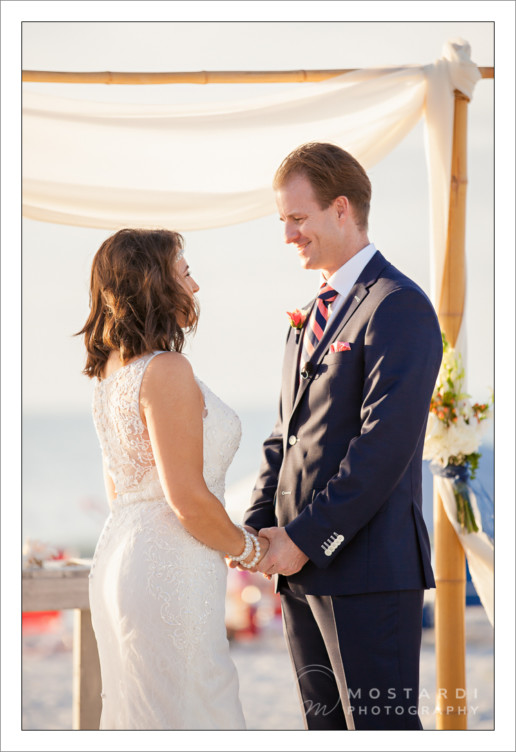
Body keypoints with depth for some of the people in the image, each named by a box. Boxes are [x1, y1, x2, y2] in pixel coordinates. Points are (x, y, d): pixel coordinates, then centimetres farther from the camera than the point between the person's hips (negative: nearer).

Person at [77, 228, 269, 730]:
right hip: (170, 572, -10)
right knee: (188, 715, -4)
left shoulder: (111, 371, 12)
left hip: (119, 553, 10)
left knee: (135, 714, 14)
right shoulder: (167, 371, -17)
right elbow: (189, 499, -19)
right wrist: (253, 550, -4)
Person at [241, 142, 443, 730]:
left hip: (367, 568, -9)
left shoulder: (398, 307, -10)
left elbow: (387, 443, -18)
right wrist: (257, 529, 5)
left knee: (380, 728, -6)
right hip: (303, 570, 9)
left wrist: (306, 538, -16)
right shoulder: (313, 316, 20)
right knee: (325, 725, 12)